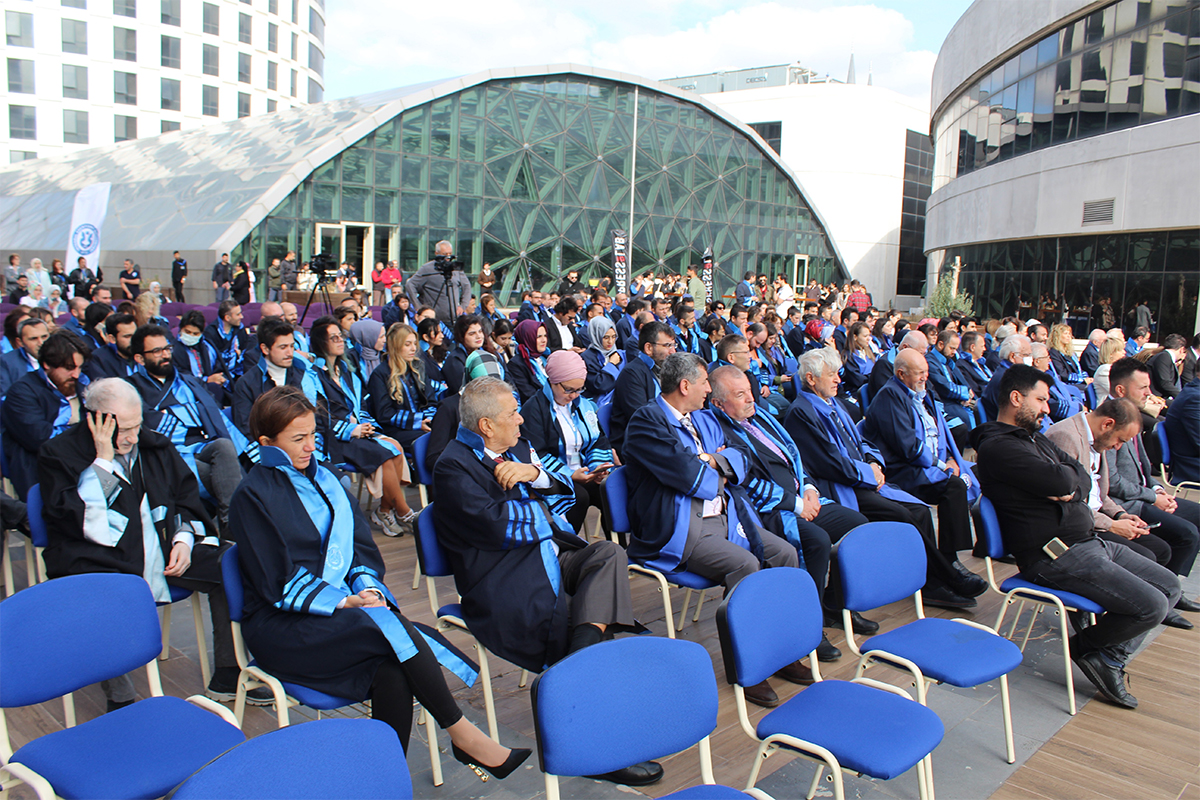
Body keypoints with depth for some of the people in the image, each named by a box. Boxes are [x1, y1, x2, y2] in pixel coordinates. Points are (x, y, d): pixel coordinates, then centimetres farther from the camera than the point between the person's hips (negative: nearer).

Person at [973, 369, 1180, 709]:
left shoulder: (1036, 438, 18)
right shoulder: (998, 447, -16)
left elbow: (1083, 478, 12)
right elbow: (1059, 480, -26)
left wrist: (1072, 489, -12)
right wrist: (1067, 473, -2)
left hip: (1089, 542, 11)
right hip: (1056, 557, -11)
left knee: (1169, 585, 10)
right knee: (1150, 605, -16)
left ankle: (1111, 655, 12)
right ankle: (1085, 647, 9)